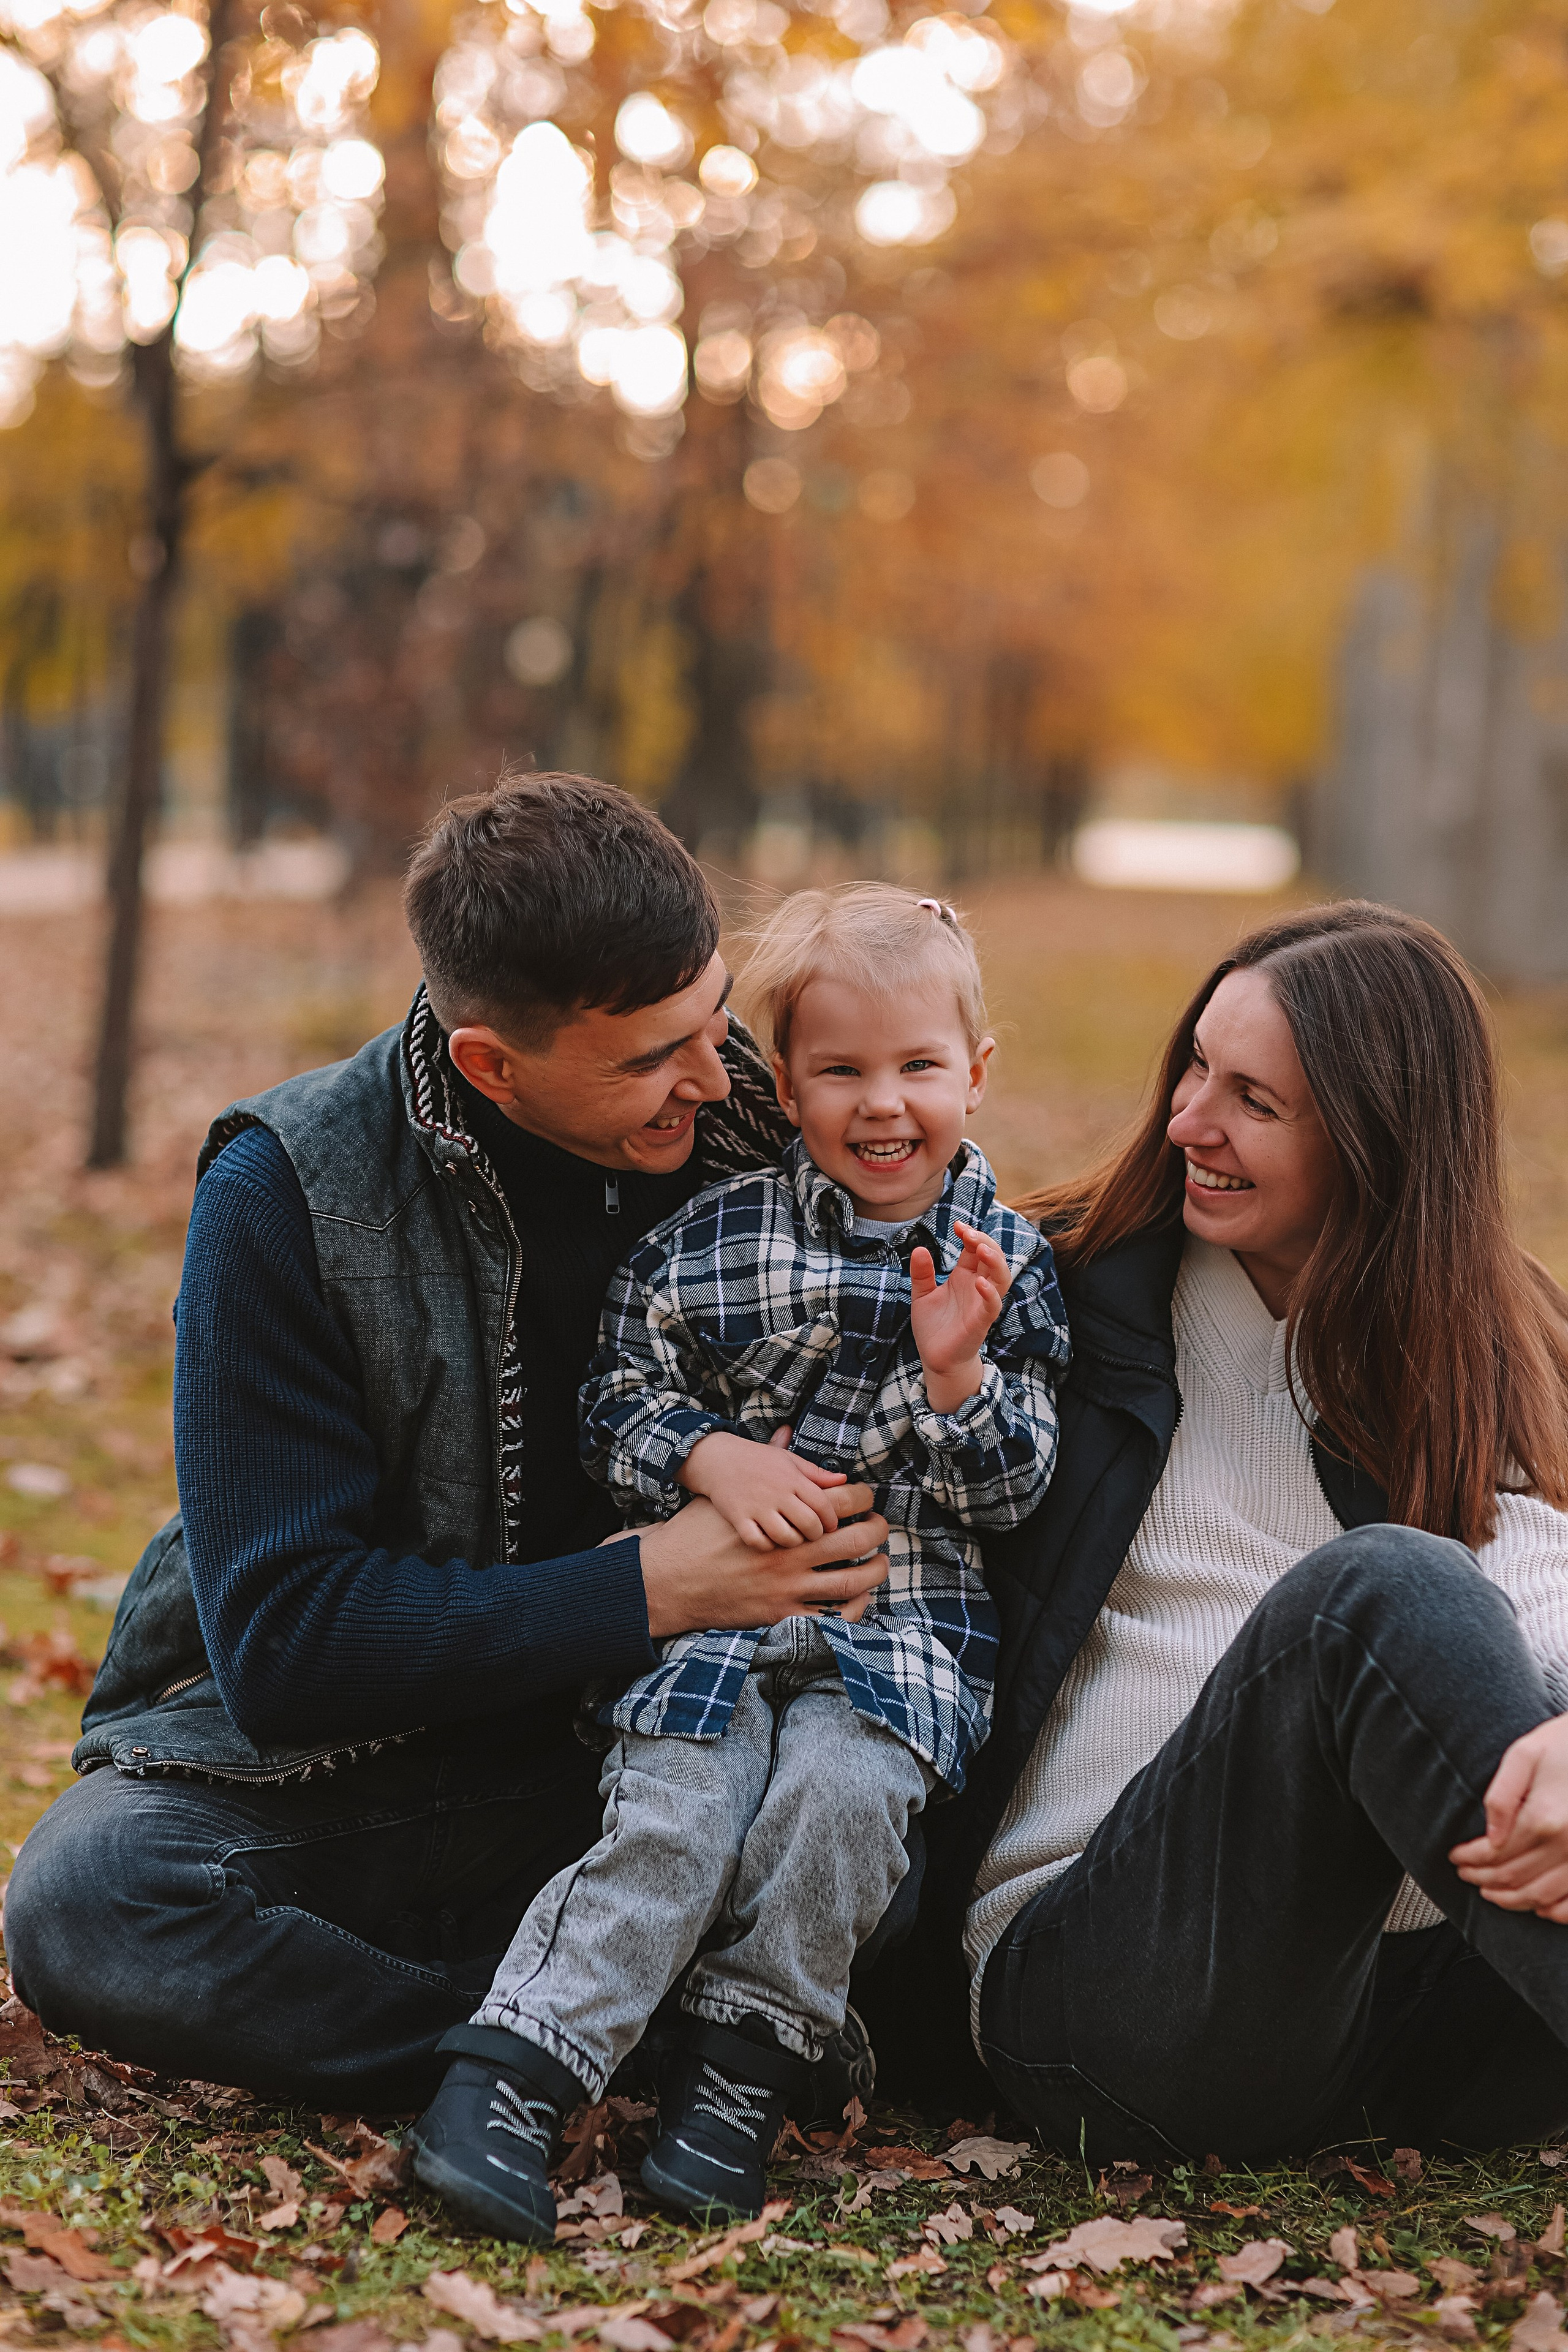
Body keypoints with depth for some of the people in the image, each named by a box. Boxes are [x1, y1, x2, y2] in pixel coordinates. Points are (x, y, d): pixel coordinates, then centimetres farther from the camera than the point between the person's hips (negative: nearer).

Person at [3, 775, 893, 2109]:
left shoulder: (735, 1126, -7)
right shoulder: (292, 1189, -17)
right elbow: (282, 1644, -20)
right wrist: (651, 1589, -27)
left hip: (603, 1748, 3)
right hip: (302, 1752, -2)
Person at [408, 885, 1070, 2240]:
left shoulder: (1007, 1263, 6)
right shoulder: (706, 1244, 3)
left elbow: (1014, 1494, 4)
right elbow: (623, 1407, 8)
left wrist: (958, 1372, -14)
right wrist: (713, 1457, -11)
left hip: (907, 1614, 0)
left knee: (842, 1787, -27)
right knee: (677, 1813, -22)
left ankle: (744, 2067, -9)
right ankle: (515, 2074, -18)